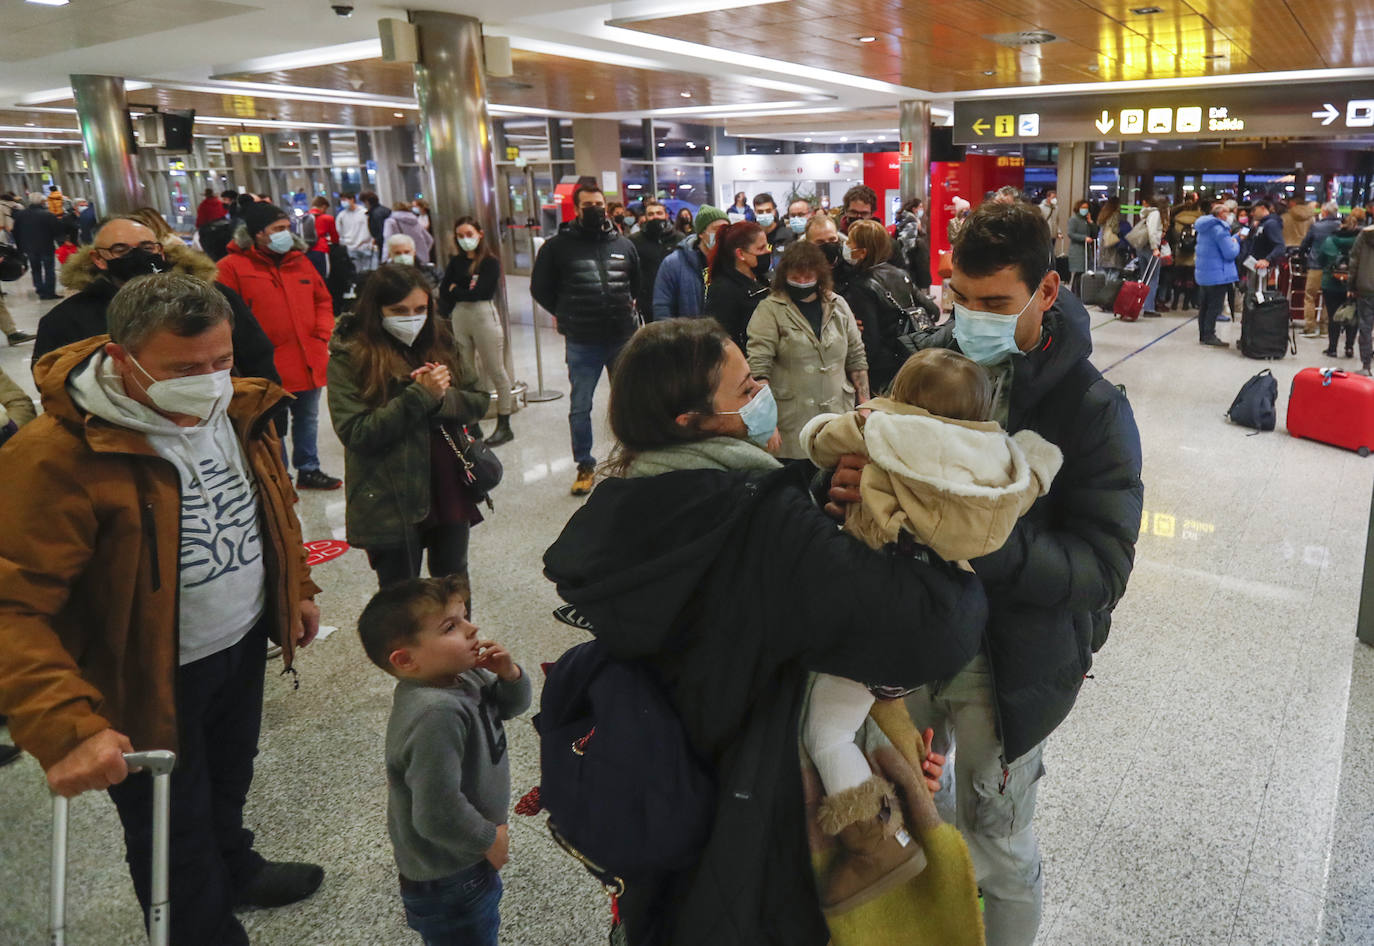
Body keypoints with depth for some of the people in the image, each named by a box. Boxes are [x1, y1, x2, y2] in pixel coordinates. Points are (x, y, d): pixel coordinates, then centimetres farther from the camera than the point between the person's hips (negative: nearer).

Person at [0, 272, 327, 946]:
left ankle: (235, 871, 60)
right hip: (149, 682, -6)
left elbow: (274, 505, 10)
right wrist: (65, 728, -39)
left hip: (243, 644, 7)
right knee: (174, 829, 15)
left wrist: (296, 588, 16)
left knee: (228, 782, 32)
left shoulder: (237, 410, -7)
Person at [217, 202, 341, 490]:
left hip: (309, 363, 6)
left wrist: (322, 335, 4)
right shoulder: (232, 267, -9)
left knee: (308, 419, 19)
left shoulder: (299, 261, 10)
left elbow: (323, 300, 17)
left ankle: (309, 470, 34)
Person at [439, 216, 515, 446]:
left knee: (496, 372, -1)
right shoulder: (456, 262, 10)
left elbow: (478, 292, -14)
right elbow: (444, 291, 6)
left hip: (484, 315, -6)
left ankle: (504, 426, 5)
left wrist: (456, 290, 0)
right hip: (459, 316, 6)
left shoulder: (490, 262, -6)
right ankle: (469, 422, 14)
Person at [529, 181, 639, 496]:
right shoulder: (558, 245, -3)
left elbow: (640, 281, 22)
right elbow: (540, 288, 4)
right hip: (581, 343, -2)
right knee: (580, 408, 7)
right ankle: (585, 464, 21)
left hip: (623, 339, 3)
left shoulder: (623, 245, 6)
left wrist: (629, 307, 12)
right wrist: (567, 315, 3)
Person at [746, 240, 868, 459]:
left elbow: (856, 359, 17)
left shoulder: (838, 306, 12)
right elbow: (758, 367, -10)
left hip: (839, 418, 4)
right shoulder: (770, 309, -3)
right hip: (792, 424, -4)